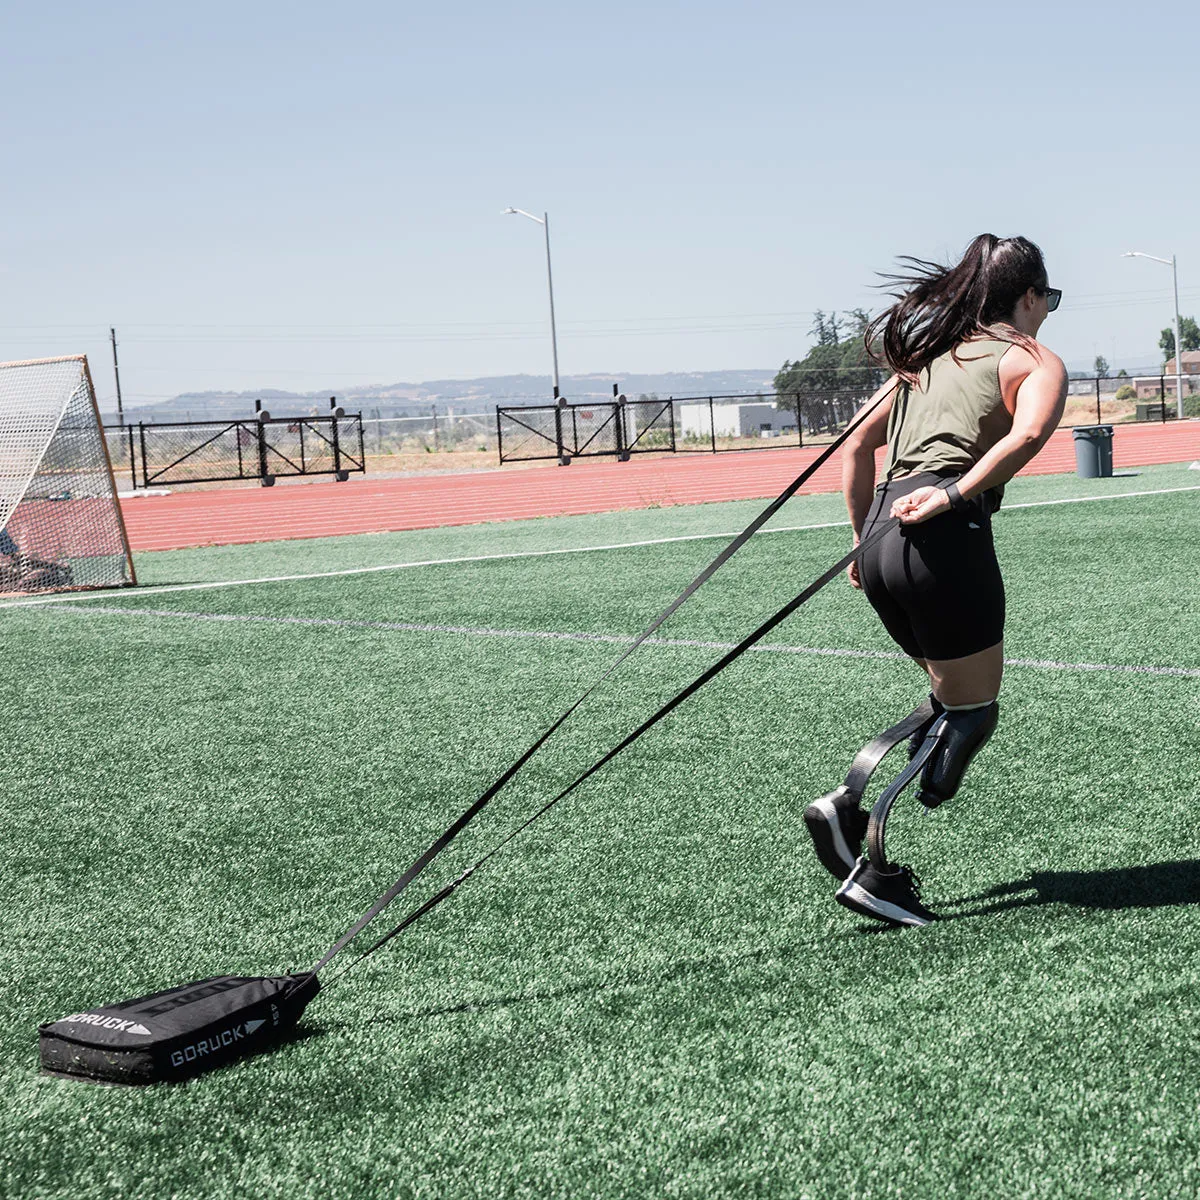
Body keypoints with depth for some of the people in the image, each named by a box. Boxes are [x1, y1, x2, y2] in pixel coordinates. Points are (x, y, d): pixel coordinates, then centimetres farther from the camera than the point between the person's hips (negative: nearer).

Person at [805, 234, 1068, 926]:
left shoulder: (929, 354, 25)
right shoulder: (1036, 360, 7)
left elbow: (857, 445, 23)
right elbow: (1028, 435, -17)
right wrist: (953, 494, -20)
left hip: (884, 540, 7)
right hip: (947, 538, -7)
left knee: (955, 700, 19)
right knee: (971, 713, 6)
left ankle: (862, 840, 5)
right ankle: (850, 813, -8)